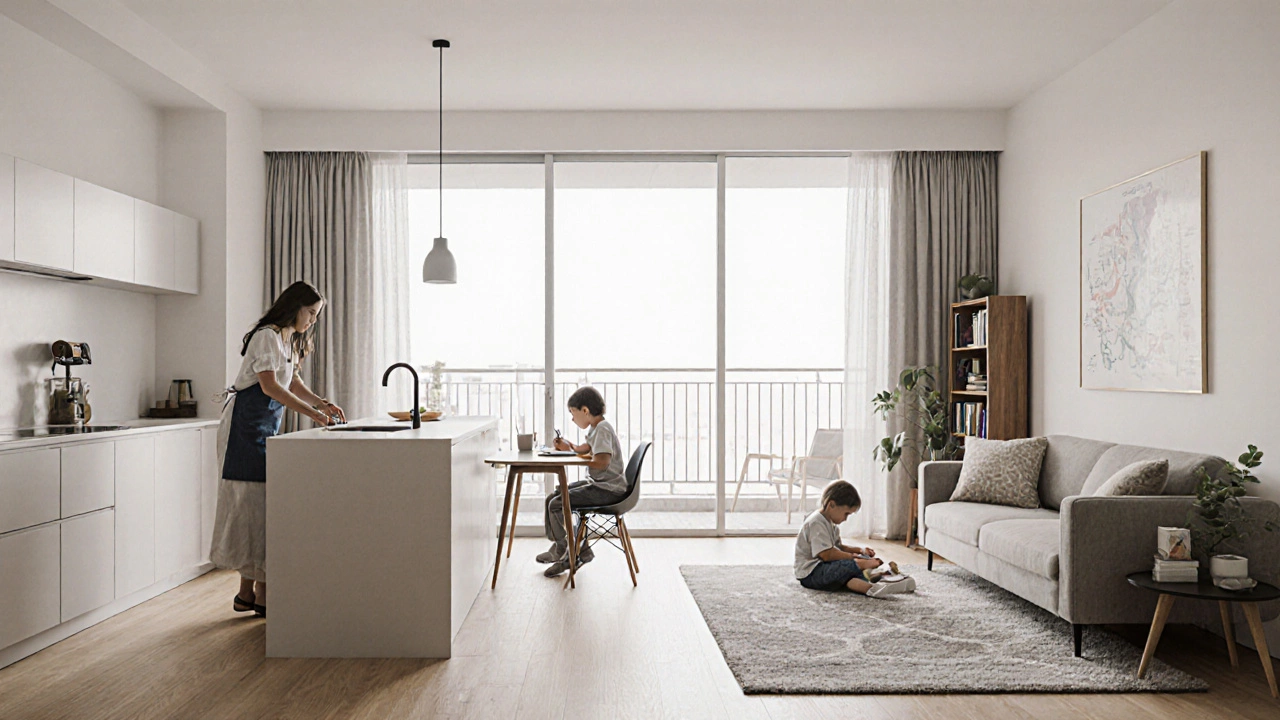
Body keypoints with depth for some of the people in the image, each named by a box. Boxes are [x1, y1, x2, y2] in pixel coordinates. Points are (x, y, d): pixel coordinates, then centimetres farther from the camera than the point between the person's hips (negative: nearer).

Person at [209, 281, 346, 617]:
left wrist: (323, 402, 8)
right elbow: (270, 386, -21)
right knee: (255, 499, -8)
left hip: (266, 426, 10)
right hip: (245, 424, -10)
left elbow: (294, 383, 23)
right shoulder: (266, 336, -12)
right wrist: (311, 413, -24)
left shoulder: (290, 341, 17)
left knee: (257, 501, 8)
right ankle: (261, 594, -3)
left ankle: (247, 592, 13)